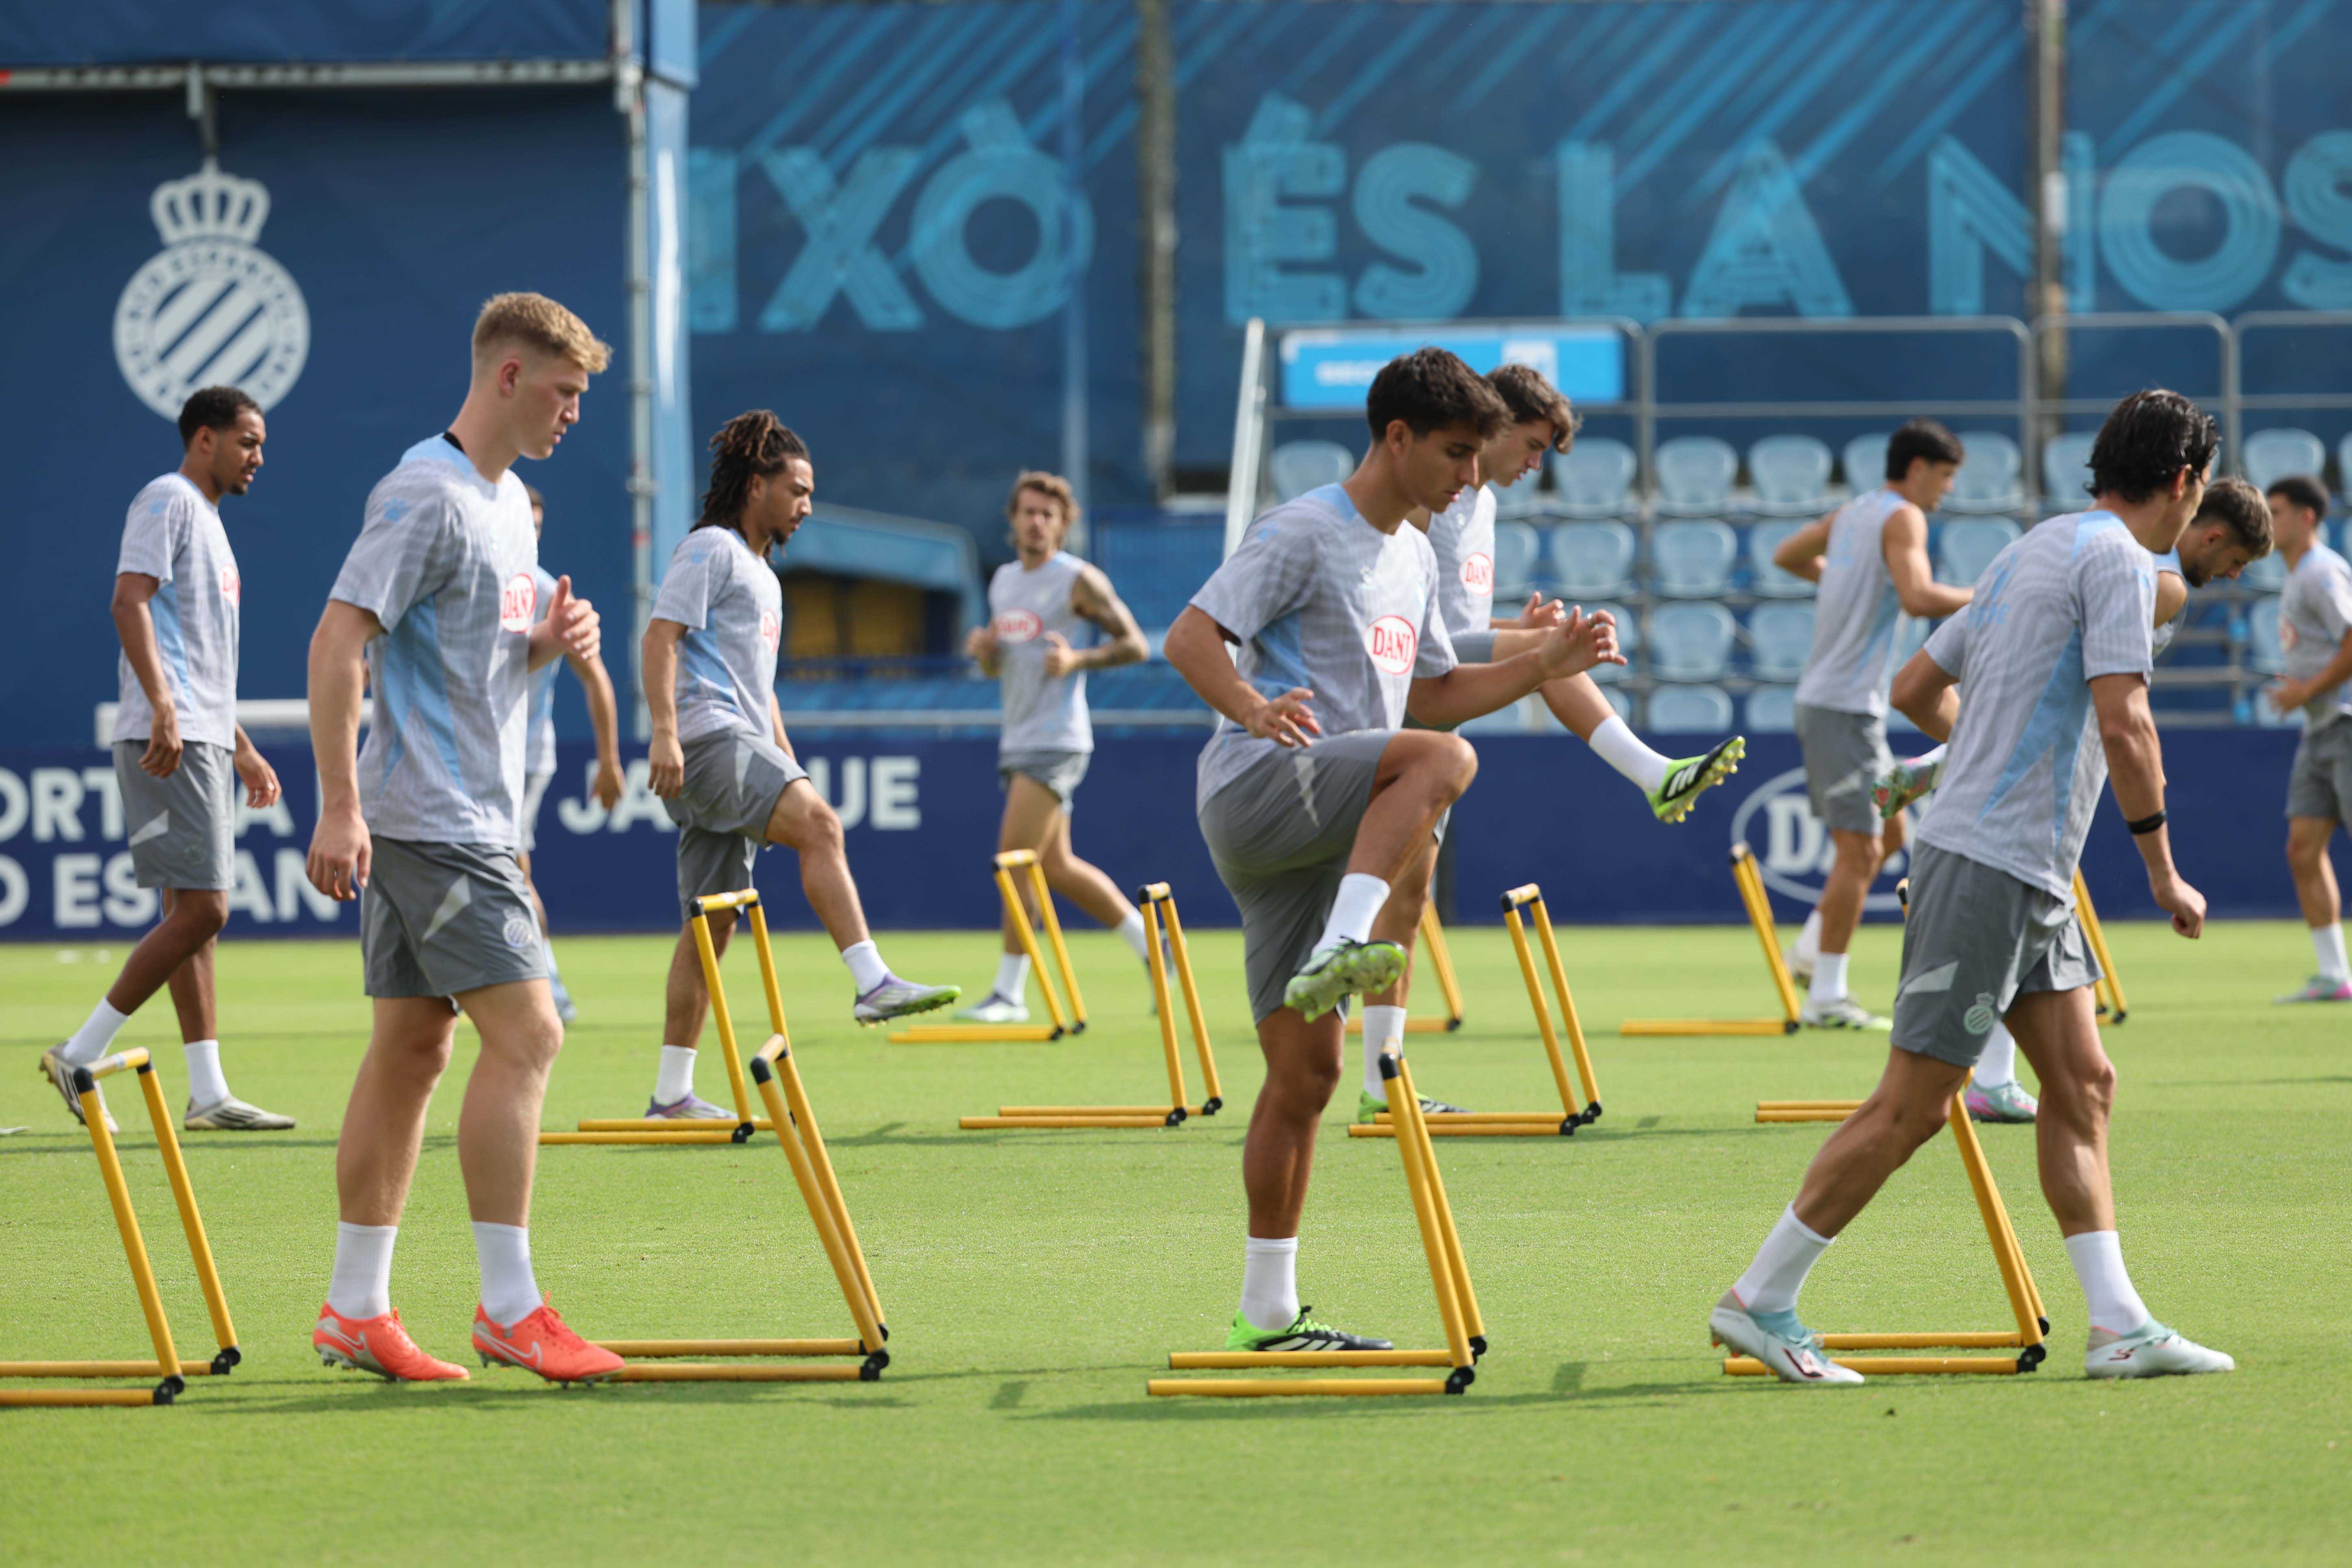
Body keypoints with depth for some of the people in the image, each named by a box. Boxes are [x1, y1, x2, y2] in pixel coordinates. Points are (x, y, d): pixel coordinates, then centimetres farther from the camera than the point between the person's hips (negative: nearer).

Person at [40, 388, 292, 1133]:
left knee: (193, 915, 7)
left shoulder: (207, 520, 24)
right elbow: (129, 602, -18)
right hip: (168, 739, -10)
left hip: (204, 739, 10)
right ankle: (80, 1055, -8)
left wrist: (243, 748, 28)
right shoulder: (167, 500, -5)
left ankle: (208, 1094, 6)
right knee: (199, 910, -13)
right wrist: (163, 708, -28)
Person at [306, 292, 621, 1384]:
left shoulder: (508, 501, 16)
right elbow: (338, 641, -20)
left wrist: (550, 639, 5)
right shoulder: (426, 496, -14)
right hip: (430, 821, -10)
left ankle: (355, 1311, 12)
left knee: (412, 1049, 9)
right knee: (524, 1034, -13)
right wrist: (339, 806, -26)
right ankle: (508, 1307, -11)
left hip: (470, 819, 10)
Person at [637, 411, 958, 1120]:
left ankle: (672, 1092, 6)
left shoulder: (765, 577, 28)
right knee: (819, 823, -27)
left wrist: (789, 764, 26)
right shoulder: (710, 549, -1)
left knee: (713, 923, 5)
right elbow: (661, 636, -12)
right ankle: (873, 983, -38)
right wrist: (664, 732, -23)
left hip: (742, 747, 10)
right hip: (706, 736, -10)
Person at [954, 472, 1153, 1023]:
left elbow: (1135, 645, -5)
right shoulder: (1003, 581, 16)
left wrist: (1077, 660, -20)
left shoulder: (1079, 580, -7)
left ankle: (1010, 993, -8)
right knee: (1057, 867, 11)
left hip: (1056, 740, -8)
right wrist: (984, 651, 1)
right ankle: (1154, 948, 23)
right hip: (1018, 742, 8)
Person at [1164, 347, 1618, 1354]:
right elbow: (1189, 639, -14)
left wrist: (1545, 666, 18)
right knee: (1444, 763, -31)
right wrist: (1253, 707, -34)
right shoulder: (1302, 533, -5)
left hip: (1316, 842, 8)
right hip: (1256, 790, -8)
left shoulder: (1414, 559, 21)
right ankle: (1337, 955, -42)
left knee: (1306, 1072, 5)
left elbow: (1434, 696, 32)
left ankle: (1267, 1312, 8)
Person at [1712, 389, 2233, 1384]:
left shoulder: (2033, 552, 16)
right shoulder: (2118, 558, -11)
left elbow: (1917, 688, 22)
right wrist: (2164, 872, -14)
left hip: (2032, 879, 10)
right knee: (1911, 1107, -6)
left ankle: (2118, 1327, 8)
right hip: (1989, 865, -10)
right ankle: (1759, 1301, -1)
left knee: (2082, 1086, 8)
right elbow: (2122, 722, -20)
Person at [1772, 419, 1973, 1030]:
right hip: (1843, 708, -10)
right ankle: (1827, 996, -7)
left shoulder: (1854, 514, 15)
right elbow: (1917, 596, -28)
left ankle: (1811, 949, 17)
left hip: (1823, 698, 10)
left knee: (1888, 832, 18)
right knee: (1859, 848, -8)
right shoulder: (1902, 519, -12)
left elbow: (1786, 556, 31)